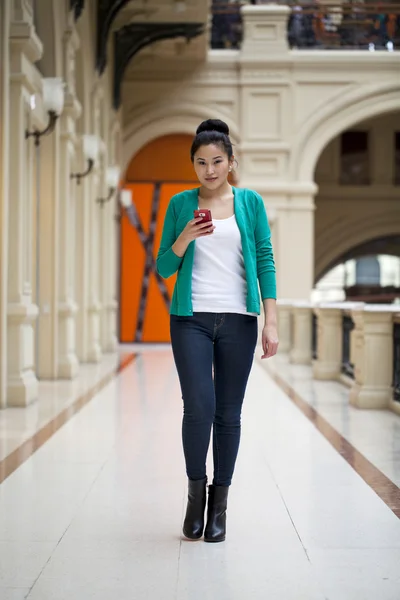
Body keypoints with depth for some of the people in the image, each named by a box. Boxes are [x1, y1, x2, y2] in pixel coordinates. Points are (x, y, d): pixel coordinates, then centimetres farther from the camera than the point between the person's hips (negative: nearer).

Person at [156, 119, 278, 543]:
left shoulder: (250, 202, 6)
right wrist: (184, 239, -13)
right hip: (192, 318, 0)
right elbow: (163, 268, 7)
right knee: (199, 408, -13)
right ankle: (196, 492, 10)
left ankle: (219, 504, 18)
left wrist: (271, 323, -5)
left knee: (228, 414, 4)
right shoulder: (181, 204, 6)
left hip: (238, 320, 1)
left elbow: (265, 262, 3)